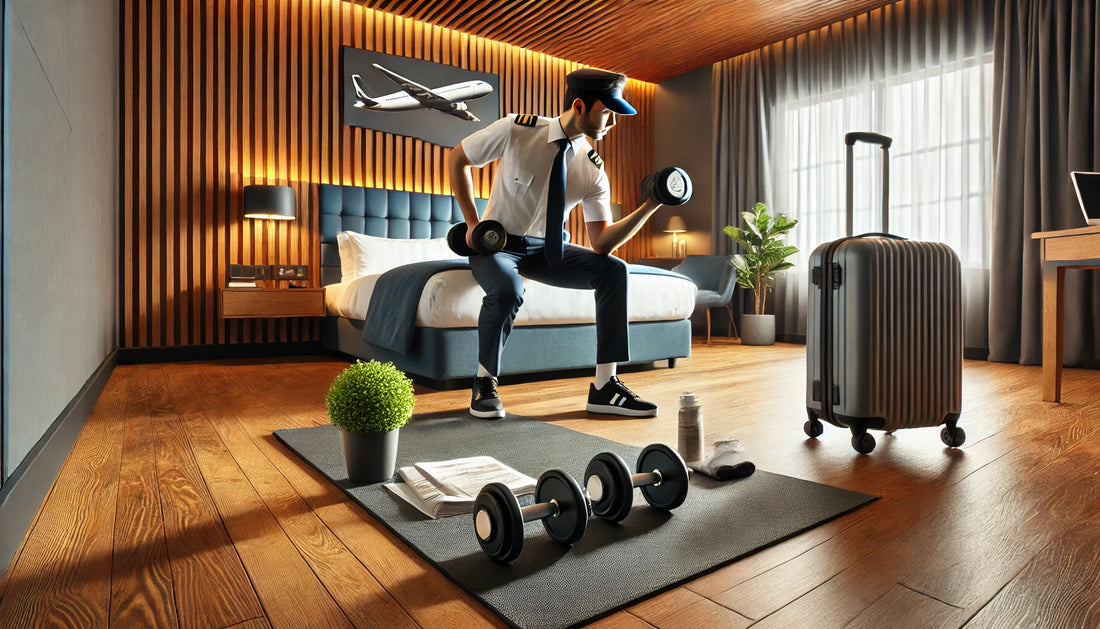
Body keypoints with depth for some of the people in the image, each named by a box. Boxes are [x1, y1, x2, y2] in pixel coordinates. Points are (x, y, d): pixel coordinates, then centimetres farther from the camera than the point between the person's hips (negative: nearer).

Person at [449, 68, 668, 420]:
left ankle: (605, 388, -12)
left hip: (546, 249, 4)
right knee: (507, 289, -38)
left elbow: (601, 243, -8)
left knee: (613, 270, -16)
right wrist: (472, 223, -10)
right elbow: (457, 159, -3)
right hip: (497, 243, -4)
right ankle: (484, 384, -10)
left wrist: (648, 208, -21)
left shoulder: (593, 169, -7)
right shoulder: (516, 130, -16)